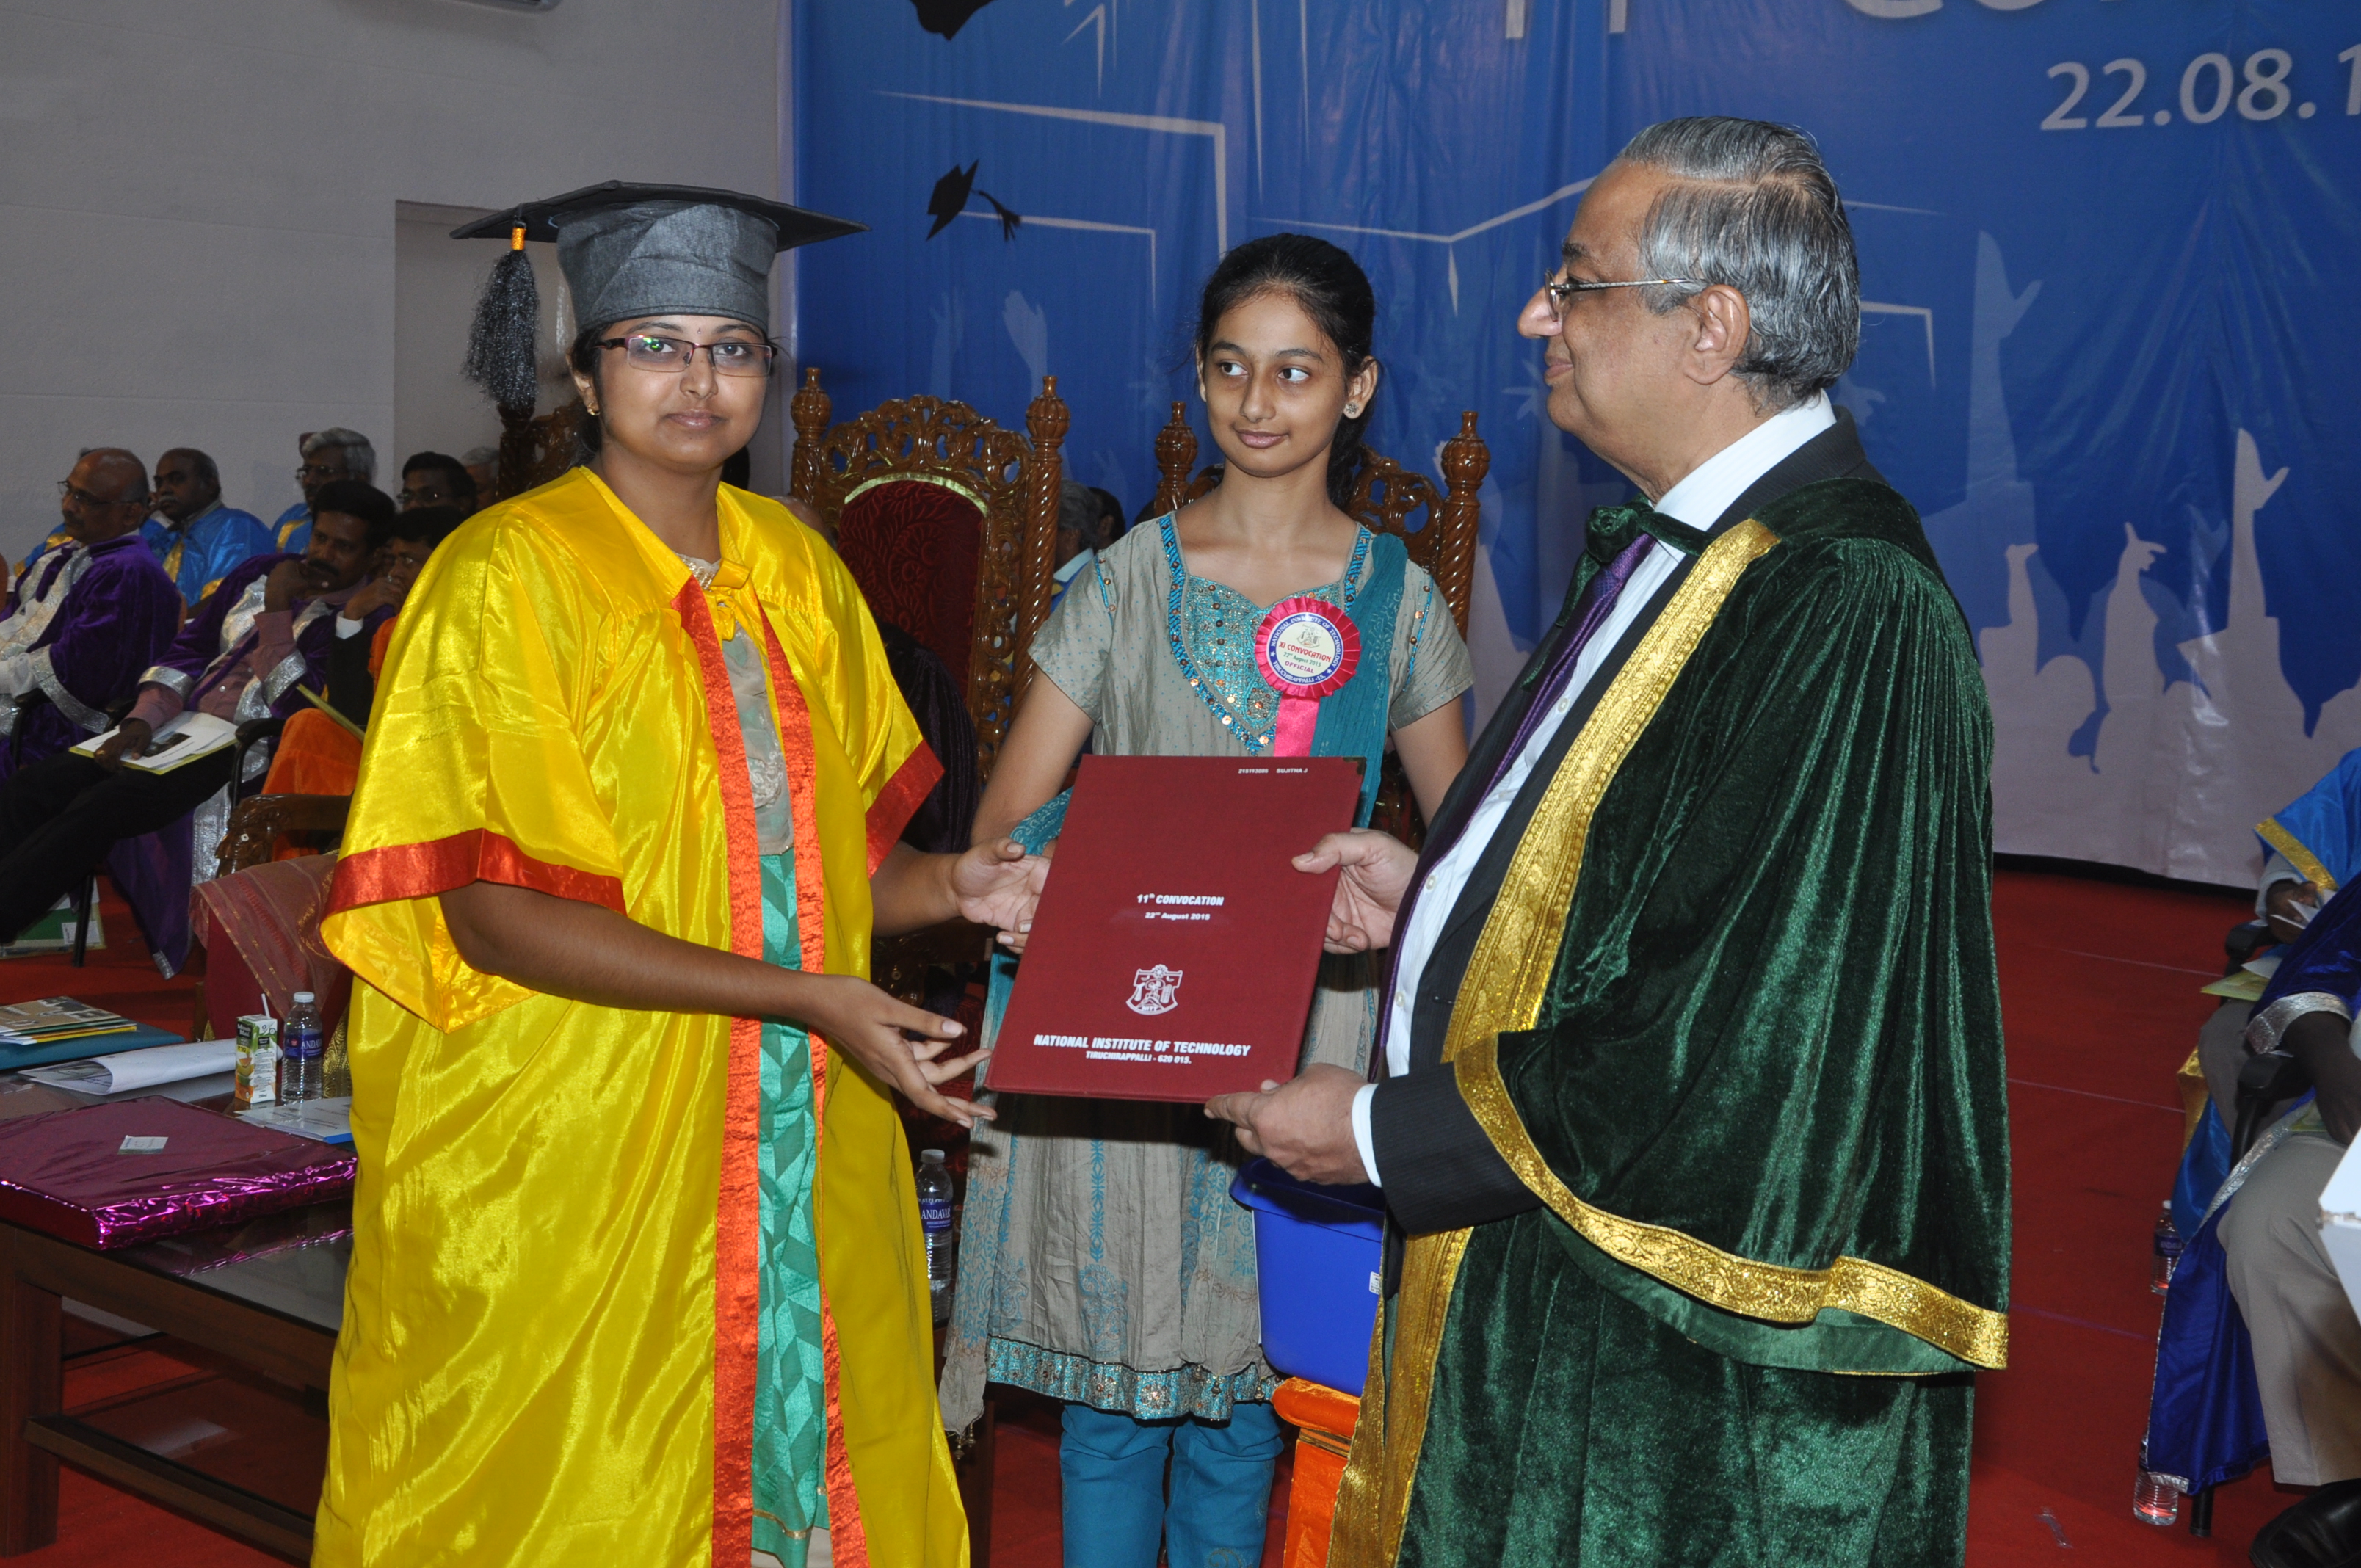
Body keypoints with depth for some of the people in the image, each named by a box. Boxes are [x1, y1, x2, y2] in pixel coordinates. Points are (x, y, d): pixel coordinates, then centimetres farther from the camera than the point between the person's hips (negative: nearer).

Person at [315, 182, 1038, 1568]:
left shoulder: (795, 568, 8)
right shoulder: (511, 575, -10)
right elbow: (494, 916, -17)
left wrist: (949, 886, -10)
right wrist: (801, 993, -22)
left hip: (796, 1151, 5)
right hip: (571, 1162, -5)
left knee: (794, 1436, 12)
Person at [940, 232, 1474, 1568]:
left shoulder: (1400, 597, 2)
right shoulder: (1133, 577, 0)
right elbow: (1004, 827, -2)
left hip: (1306, 1044, 1)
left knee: (1242, 1400, 11)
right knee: (1112, 1396, 8)